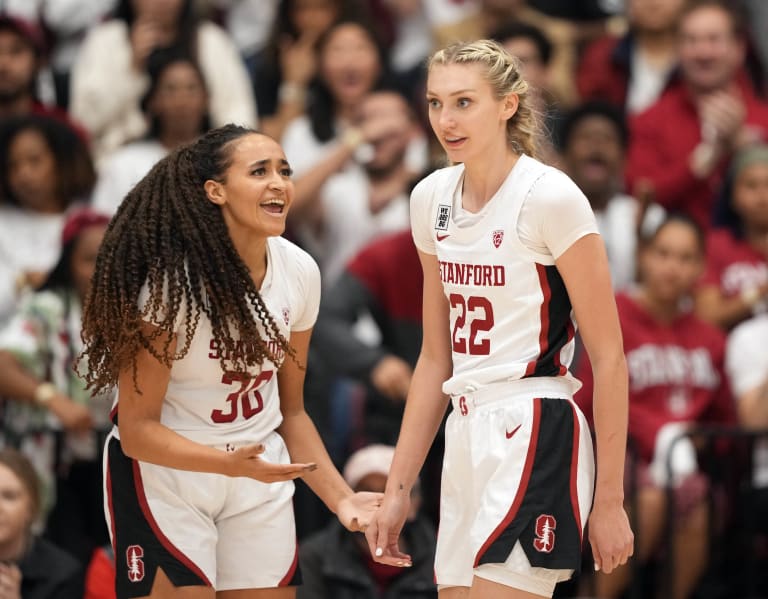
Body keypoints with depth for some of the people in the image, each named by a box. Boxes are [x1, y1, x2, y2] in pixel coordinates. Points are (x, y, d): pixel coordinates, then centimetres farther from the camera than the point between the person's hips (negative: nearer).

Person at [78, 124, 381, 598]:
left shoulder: (300, 271, -4)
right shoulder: (173, 280, -20)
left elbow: (291, 410, 9)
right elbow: (137, 429, -19)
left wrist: (340, 497, -1)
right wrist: (233, 464, -32)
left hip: (259, 470, 5)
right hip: (163, 474, -5)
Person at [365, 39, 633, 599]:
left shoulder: (550, 196, -12)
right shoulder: (432, 198, 9)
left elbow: (609, 358, -11)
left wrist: (609, 501, -12)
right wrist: (398, 488, 14)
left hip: (536, 442, -7)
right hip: (467, 441, 7)